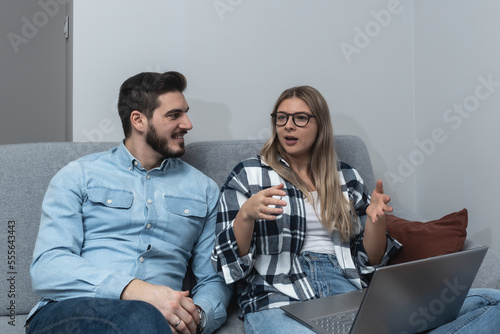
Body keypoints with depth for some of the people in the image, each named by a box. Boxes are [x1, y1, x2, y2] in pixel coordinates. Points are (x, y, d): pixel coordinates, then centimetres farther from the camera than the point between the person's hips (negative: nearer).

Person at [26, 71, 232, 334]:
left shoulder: (204, 189, 16)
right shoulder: (78, 176, 8)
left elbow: (214, 279, 15)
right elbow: (47, 269, -5)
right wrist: (136, 291, -20)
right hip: (69, 311, -2)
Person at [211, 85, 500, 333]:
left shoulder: (346, 177, 18)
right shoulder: (248, 175, 9)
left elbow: (371, 260, 17)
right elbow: (229, 262, 4)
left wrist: (376, 219, -2)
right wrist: (246, 214, -15)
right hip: (278, 300, -5)